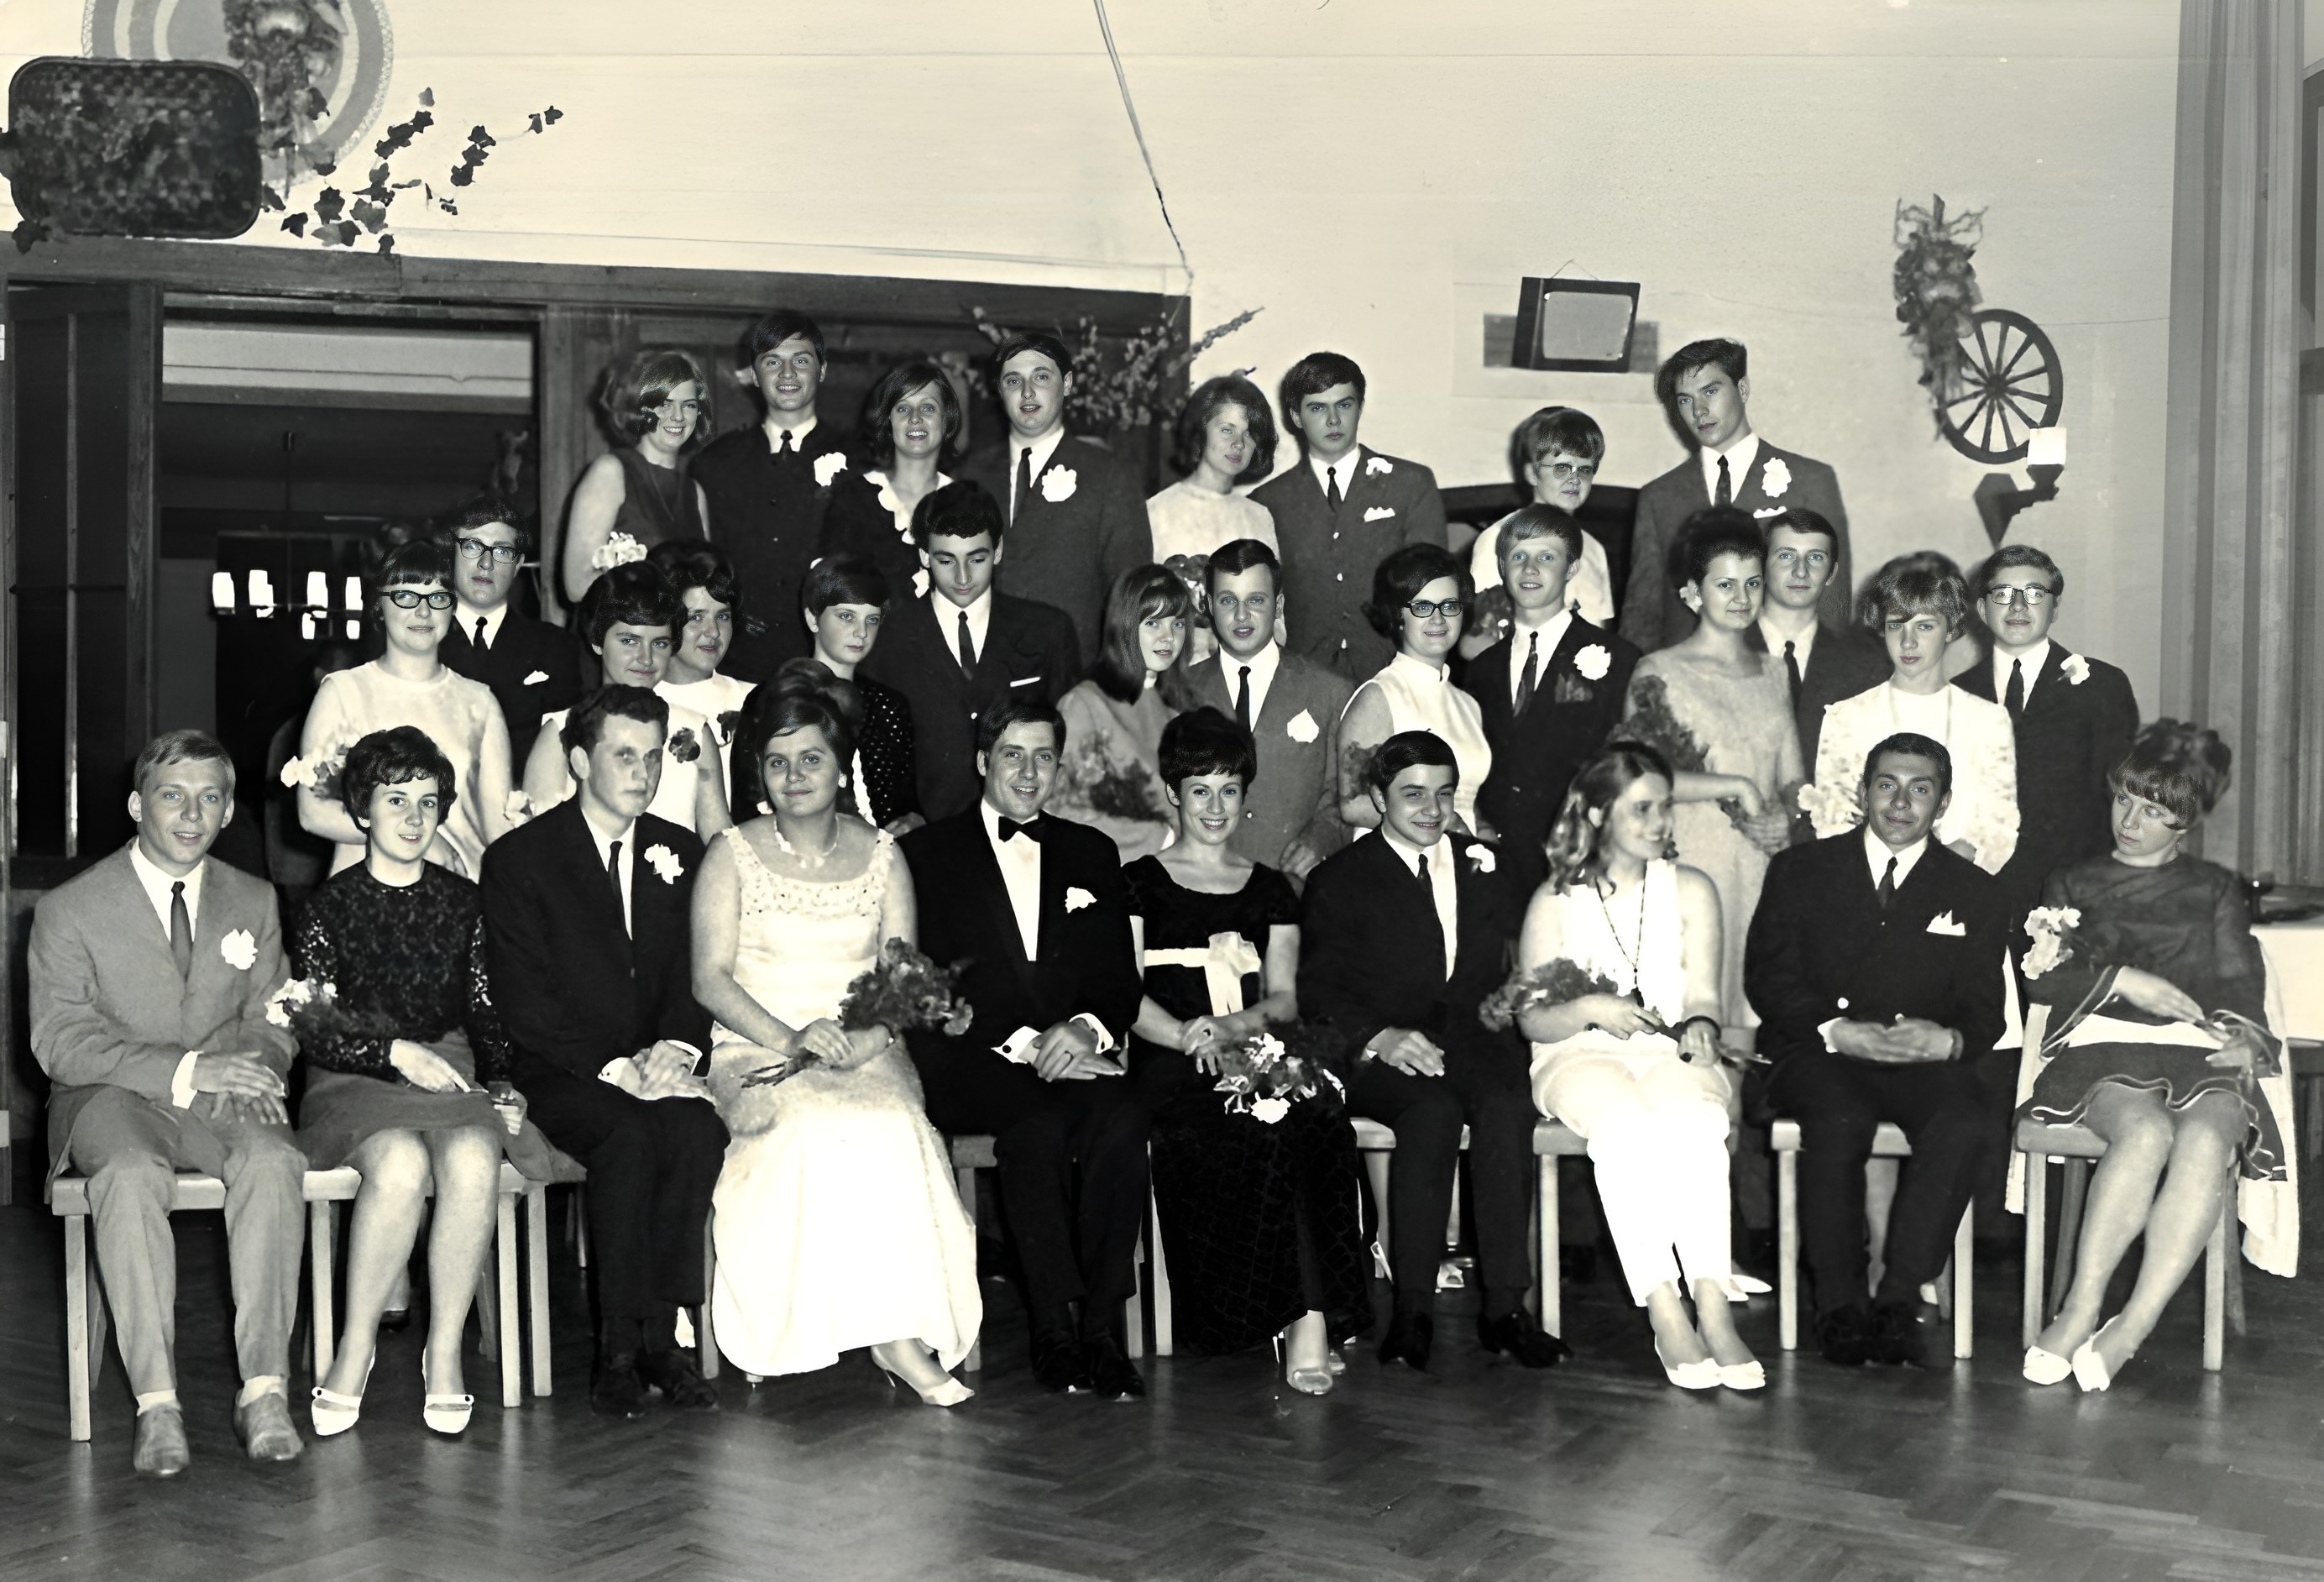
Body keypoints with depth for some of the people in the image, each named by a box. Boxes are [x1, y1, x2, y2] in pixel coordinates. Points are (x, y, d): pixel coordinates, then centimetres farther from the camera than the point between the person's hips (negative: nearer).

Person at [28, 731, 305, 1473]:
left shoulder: (254, 902, 13)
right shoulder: (68, 910, 0)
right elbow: (60, 1041, -9)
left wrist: (257, 1066, -11)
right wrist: (183, 1069, -22)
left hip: (221, 1102, 2)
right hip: (113, 1099, -2)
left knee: (273, 1160, -32)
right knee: (132, 1174, -37)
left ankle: (263, 1390, -32)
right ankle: (156, 1405, -33)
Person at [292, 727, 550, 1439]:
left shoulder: (464, 903, 14)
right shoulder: (331, 908, 5)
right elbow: (314, 1032, -1)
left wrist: (501, 1083, -3)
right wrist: (396, 1051, -15)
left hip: (453, 1076, 2)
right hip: (357, 1084, -2)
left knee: (472, 1160, -33)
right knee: (401, 1163, -36)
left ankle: (446, 1352, -22)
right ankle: (355, 1352, -20)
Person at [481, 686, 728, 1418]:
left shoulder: (679, 851, 13)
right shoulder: (519, 858, -2)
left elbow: (696, 975, 11)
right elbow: (524, 1005, -8)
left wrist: (676, 1048, -10)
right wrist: (615, 1067, -18)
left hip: (656, 1065, 4)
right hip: (559, 1075, -3)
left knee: (698, 1126, -29)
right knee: (628, 1134, -34)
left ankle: (661, 1333, -22)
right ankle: (617, 1346, -24)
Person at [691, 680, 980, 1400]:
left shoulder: (881, 854, 11)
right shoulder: (732, 855, 5)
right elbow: (710, 978, -3)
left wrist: (869, 1034, -15)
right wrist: (791, 1038, -17)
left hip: (866, 1053, 2)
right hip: (757, 1051, -1)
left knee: (888, 1124, -32)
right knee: (819, 1126, -34)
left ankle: (900, 1326, -27)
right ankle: (898, 1335, -26)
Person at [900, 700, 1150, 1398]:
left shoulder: (1091, 854, 20)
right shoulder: (927, 853, 8)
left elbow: (1121, 982, 13)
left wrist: (1086, 1028, -11)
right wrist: (1022, 1043, -14)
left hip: (1074, 1054, 3)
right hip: (965, 1066, -3)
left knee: (1121, 1117, -30)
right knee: (1039, 1122, -34)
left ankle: (1102, 1328, -24)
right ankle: (1055, 1330, -25)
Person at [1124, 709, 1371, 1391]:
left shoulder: (1270, 889, 22)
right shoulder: (1138, 884, 12)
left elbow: (1284, 998, 13)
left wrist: (1236, 1027, -10)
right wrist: (1189, 1034, -18)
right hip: (1174, 1071, -2)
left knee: (1315, 1105, -33)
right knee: (1271, 1131, -34)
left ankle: (1304, 1316, -33)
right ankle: (1311, 1314, -27)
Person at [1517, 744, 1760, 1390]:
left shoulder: (1690, 890, 13)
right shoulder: (1555, 901, 8)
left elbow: (1703, 993, 6)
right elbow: (1532, 1018, 3)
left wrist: (1701, 1027, -17)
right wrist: (1588, 1009, -17)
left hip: (1669, 1053, 1)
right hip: (1580, 1058, -1)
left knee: (1695, 1119, -35)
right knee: (1624, 1122, -36)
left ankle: (1713, 1309, -39)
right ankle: (1665, 1314, -38)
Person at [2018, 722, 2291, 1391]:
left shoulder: (2215, 890, 27)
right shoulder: (2073, 884, 25)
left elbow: (2240, 980, 14)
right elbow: (2041, 978, 11)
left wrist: (2243, 1032, -7)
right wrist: (2123, 980, -5)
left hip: (2201, 1049, 1)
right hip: (2103, 1045, -1)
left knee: (2207, 1141, -35)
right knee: (2146, 1133, -37)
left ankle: (2132, 1327, -36)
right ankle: (2082, 1310, -34)